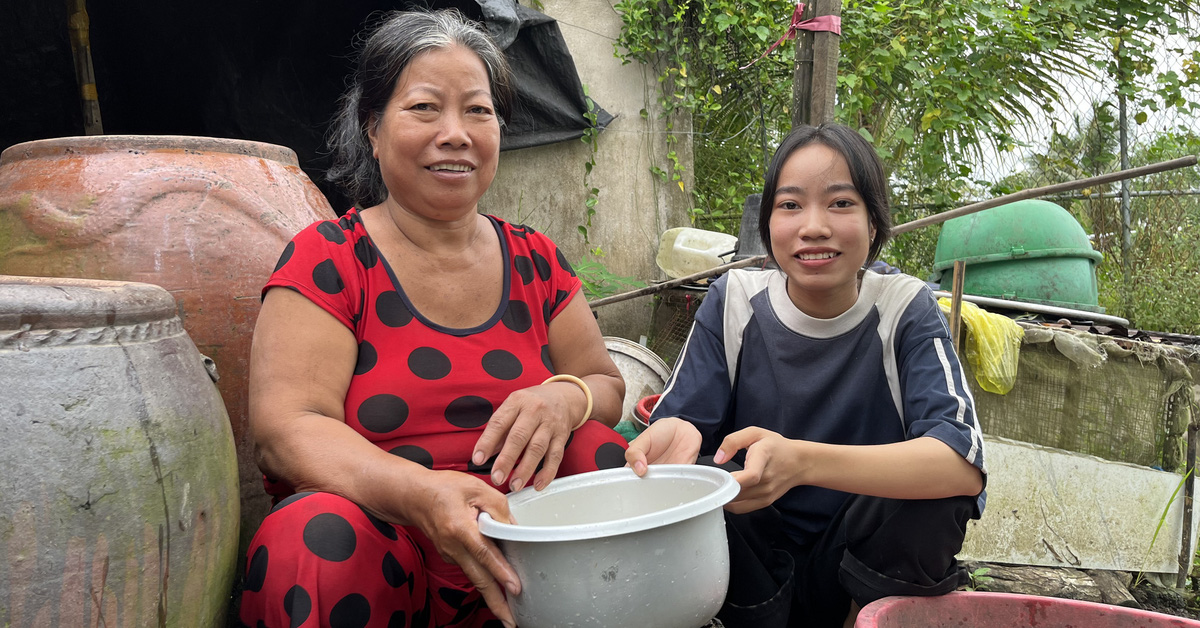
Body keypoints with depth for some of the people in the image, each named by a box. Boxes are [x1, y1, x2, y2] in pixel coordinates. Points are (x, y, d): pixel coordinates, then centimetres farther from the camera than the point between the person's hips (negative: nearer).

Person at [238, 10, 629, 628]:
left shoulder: (535, 262, 9)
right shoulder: (327, 259, -4)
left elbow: (607, 385, 10)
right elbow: (282, 428, -14)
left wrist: (565, 400, -17)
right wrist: (423, 494, -34)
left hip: (516, 562, 4)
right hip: (379, 541, -3)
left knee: (596, 448, -21)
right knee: (318, 536, -34)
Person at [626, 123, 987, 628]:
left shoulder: (905, 308, -11)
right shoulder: (734, 302, -6)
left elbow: (964, 465, -25)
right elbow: (681, 421, -11)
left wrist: (800, 461, -41)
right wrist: (673, 437, -38)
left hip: (868, 575, 0)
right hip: (751, 576, 0)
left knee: (937, 491, -27)